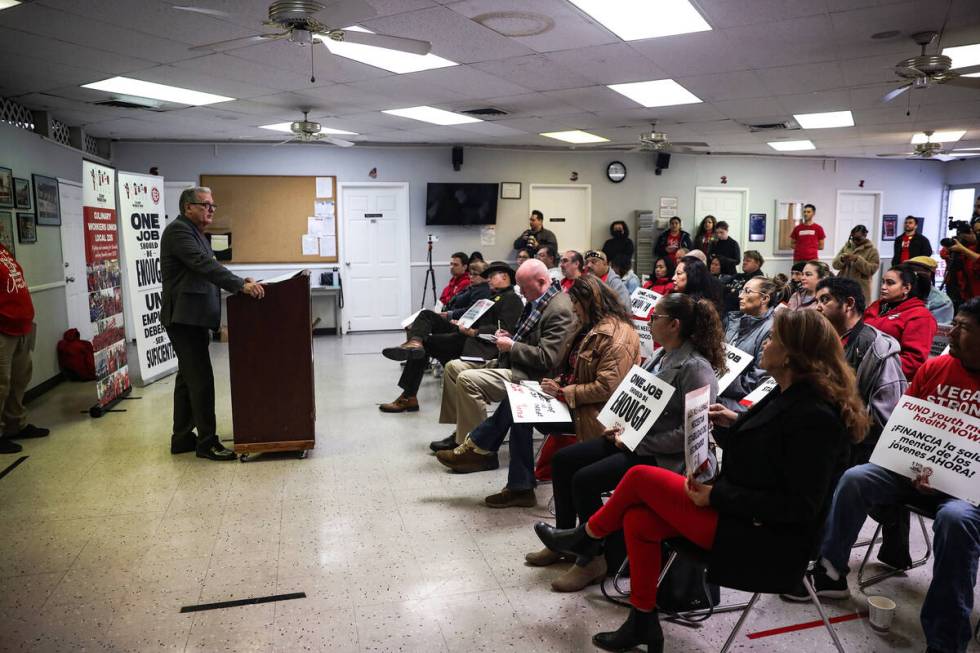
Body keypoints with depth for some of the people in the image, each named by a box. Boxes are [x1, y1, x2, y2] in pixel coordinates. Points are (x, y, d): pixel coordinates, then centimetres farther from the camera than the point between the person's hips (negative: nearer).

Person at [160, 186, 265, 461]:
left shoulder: (195, 233, 20)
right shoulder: (178, 230, -12)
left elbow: (207, 269, 20)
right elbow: (205, 265, -24)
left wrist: (241, 281, 5)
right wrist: (241, 285, -31)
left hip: (193, 319, 10)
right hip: (185, 318, -10)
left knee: (188, 378, 13)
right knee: (202, 379, -8)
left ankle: (182, 438, 21)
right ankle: (207, 442, -2)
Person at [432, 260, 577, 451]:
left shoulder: (560, 310, -20)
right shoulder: (536, 301, 10)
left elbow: (547, 359, -24)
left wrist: (511, 346, -17)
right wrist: (510, 337, 7)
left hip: (529, 375, -11)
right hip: (511, 362, 11)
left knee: (467, 379, -24)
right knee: (453, 367, 9)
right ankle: (460, 432, 11)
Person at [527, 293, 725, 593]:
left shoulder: (696, 368, -20)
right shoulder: (660, 355, 9)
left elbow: (691, 432, -24)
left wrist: (637, 443, -20)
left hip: (661, 456, -10)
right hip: (632, 437, 10)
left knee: (585, 480, -21)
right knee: (562, 459, 3)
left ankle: (592, 560, -1)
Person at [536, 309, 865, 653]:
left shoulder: (814, 418, -24)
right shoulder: (790, 395, 4)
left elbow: (801, 507, -23)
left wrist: (718, 495, -23)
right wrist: (737, 424, 6)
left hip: (762, 541, -9)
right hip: (742, 512, 9)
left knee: (640, 477, -10)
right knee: (637, 520, -3)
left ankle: (587, 536, 18)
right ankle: (642, 623, 12)